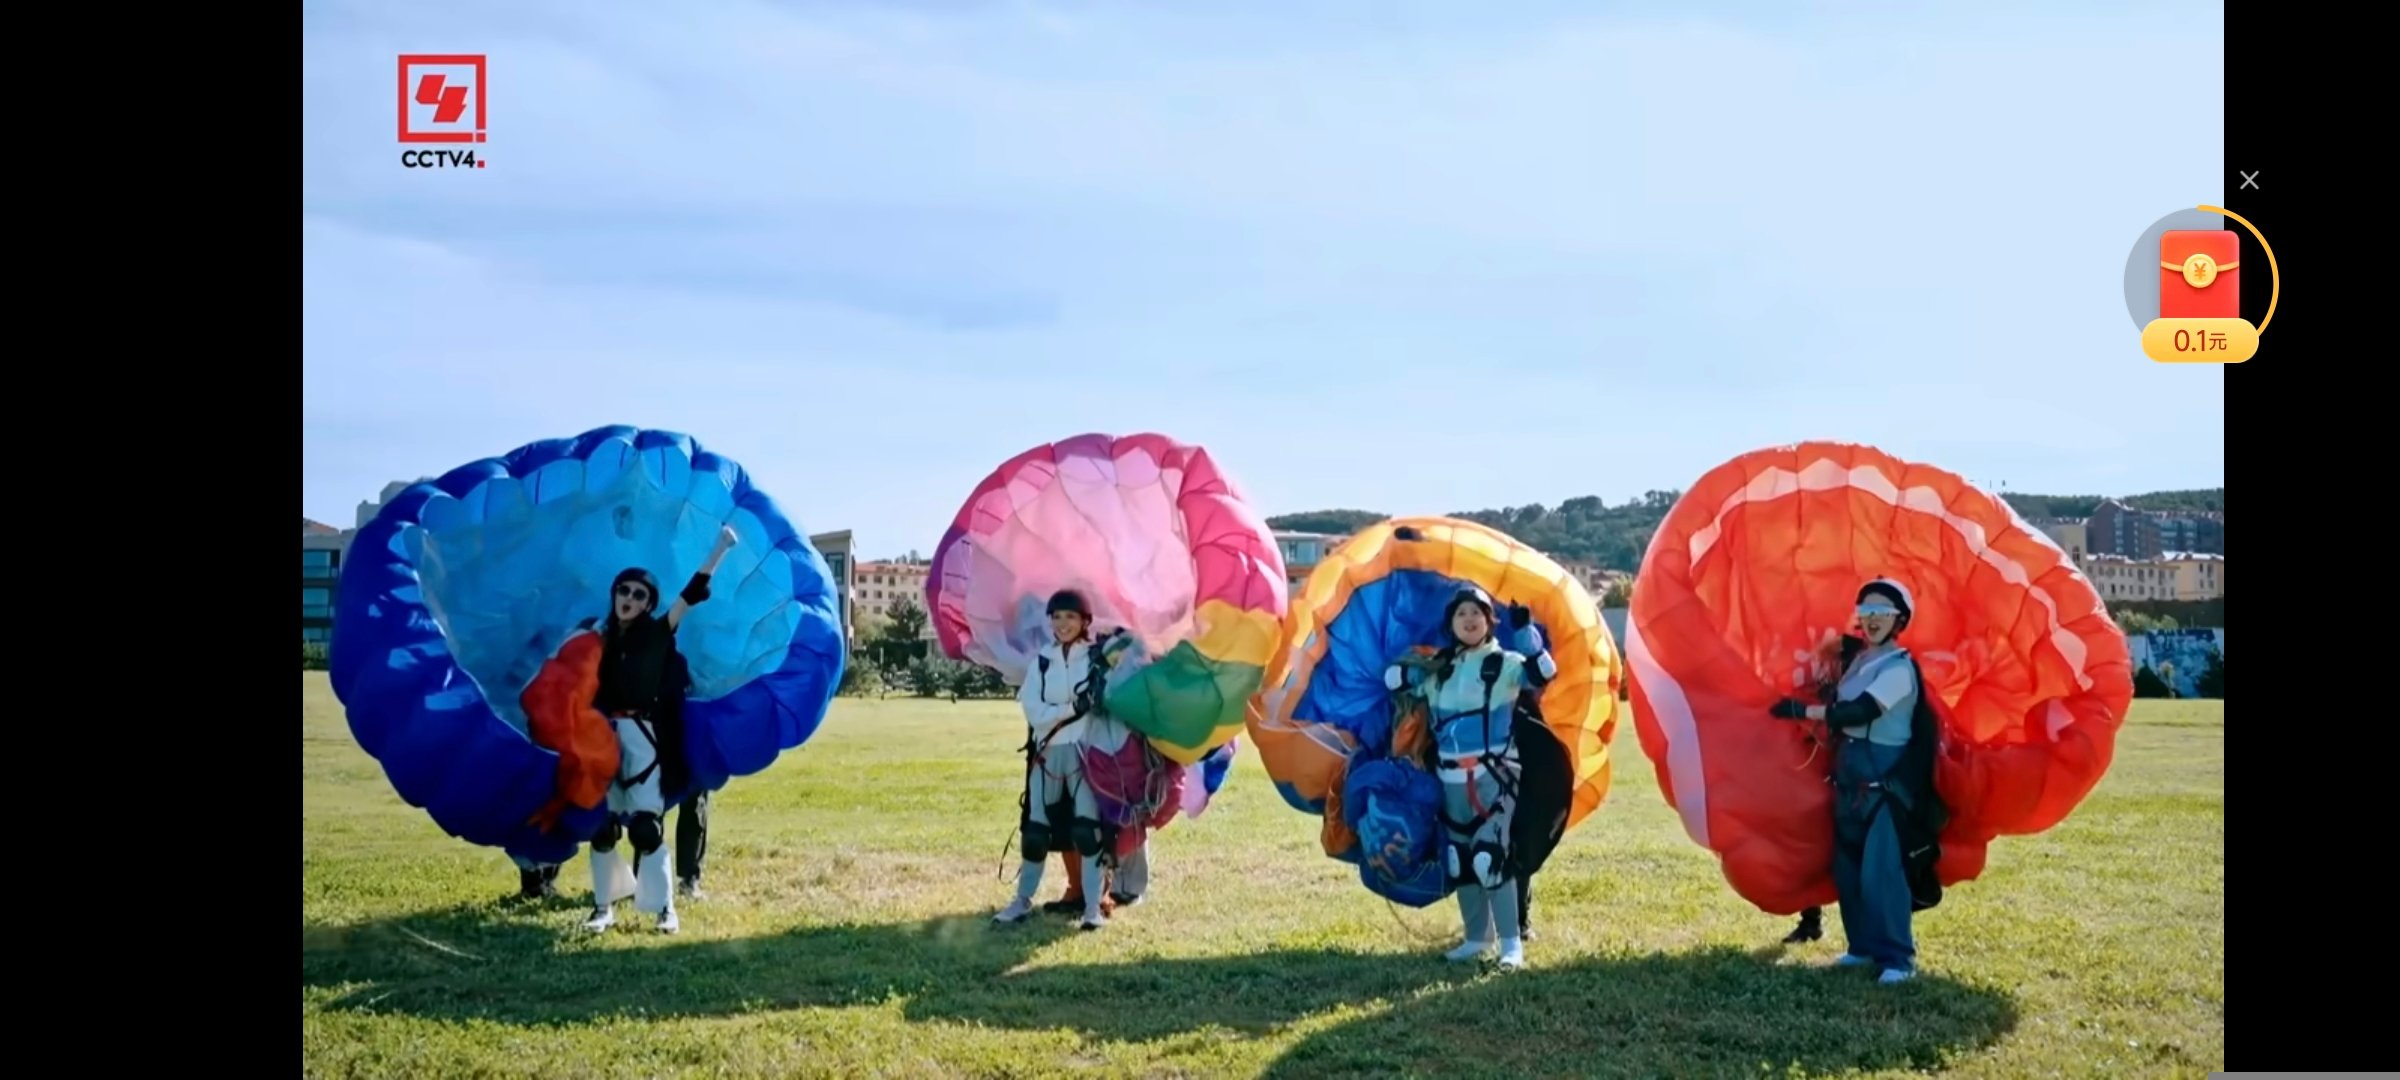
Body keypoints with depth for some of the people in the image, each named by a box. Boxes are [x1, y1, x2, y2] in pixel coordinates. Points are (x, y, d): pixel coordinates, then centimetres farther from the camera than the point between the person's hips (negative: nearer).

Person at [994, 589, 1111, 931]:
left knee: (1086, 828, -12)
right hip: (1047, 752, 3)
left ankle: (1093, 906, -5)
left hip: (1086, 750, -3)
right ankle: (1023, 901, 21)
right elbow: (1035, 713, -4)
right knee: (1035, 831, 8)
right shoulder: (1040, 662, 9)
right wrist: (1074, 707, -16)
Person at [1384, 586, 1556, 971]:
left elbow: (1543, 673, -19)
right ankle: (1477, 938, 22)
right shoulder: (1438, 668, 12)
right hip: (1452, 777, 6)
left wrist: (1525, 630, -20)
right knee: (1460, 859, 9)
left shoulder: (1505, 663, -2)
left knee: (1491, 857, -15)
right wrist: (1414, 665, 0)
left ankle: (1511, 943, -9)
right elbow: (1392, 680, 13)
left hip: (1495, 773, -5)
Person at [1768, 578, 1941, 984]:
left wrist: (1802, 711, -22)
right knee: (1848, 865, 11)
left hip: (1886, 776, -8)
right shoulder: (1855, 657, 12)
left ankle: (1898, 957, -7)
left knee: (1880, 868, -12)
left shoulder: (1900, 667, -13)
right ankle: (1864, 944, 21)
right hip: (1850, 771, 8)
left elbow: (1861, 712, -24)